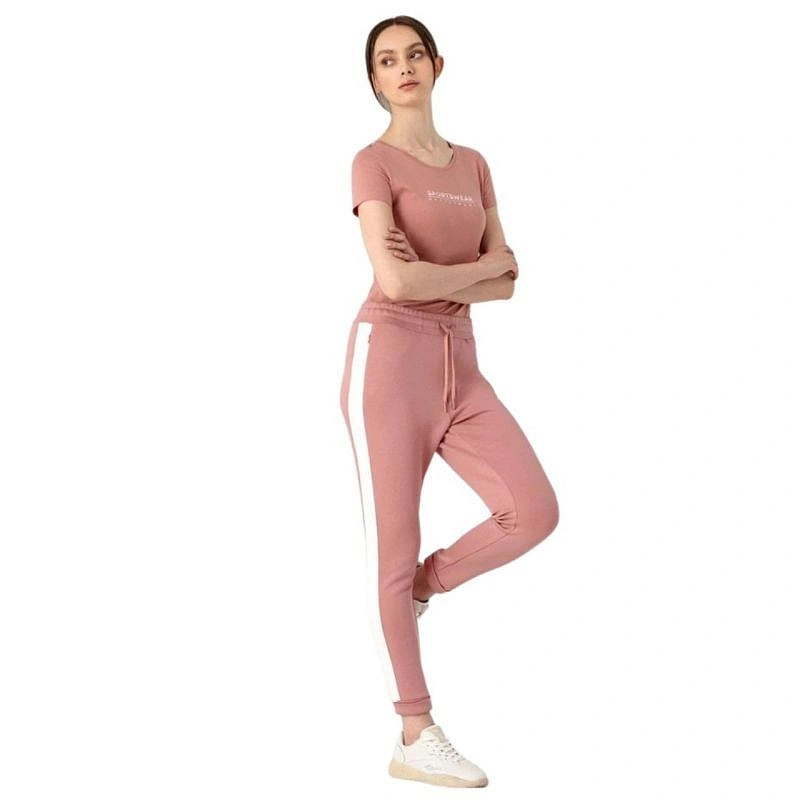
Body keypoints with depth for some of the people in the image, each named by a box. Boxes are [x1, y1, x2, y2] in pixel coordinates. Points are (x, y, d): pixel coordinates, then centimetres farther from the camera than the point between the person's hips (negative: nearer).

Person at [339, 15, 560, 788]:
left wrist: (441, 279, -8)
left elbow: (507, 283, 10)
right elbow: (395, 282, -18)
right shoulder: (373, 162, -4)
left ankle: (416, 589, 18)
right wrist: (479, 266, -3)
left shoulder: (472, 165, 17)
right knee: (394, 549, -2)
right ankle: (415, 739, 7)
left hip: (457, 365, 7)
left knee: (535, 511, -6)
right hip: (389, 359, -6)